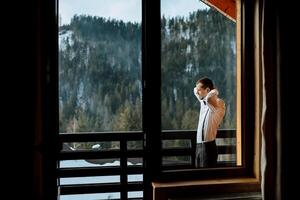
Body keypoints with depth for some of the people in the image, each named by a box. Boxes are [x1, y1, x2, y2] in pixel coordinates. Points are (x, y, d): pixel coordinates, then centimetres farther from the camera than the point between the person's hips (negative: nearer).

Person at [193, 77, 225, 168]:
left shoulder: (218, 103, -13)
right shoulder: (203, 102, 12)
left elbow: (209, 97, -36)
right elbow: (195, 90, 31)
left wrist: (213, 92, -15)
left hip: (208, 146, -8)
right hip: (199, 145, 8)